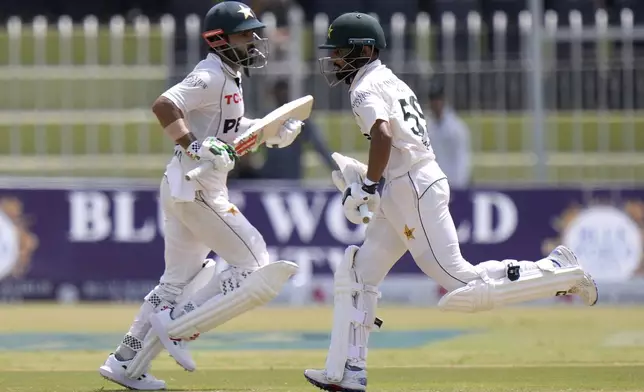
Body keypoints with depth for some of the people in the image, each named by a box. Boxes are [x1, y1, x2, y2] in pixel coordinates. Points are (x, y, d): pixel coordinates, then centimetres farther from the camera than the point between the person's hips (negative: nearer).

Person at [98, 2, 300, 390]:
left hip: (186, 187, 10)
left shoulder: (229, 77, 14)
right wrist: (194, 147, -34)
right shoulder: (211, 77, -16)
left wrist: (271, 133, 14)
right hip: (196, 187, -10)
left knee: (177, 282, 17)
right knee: (257, 270, -9)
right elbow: (164, 105, -28)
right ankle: (178, 325, -6)